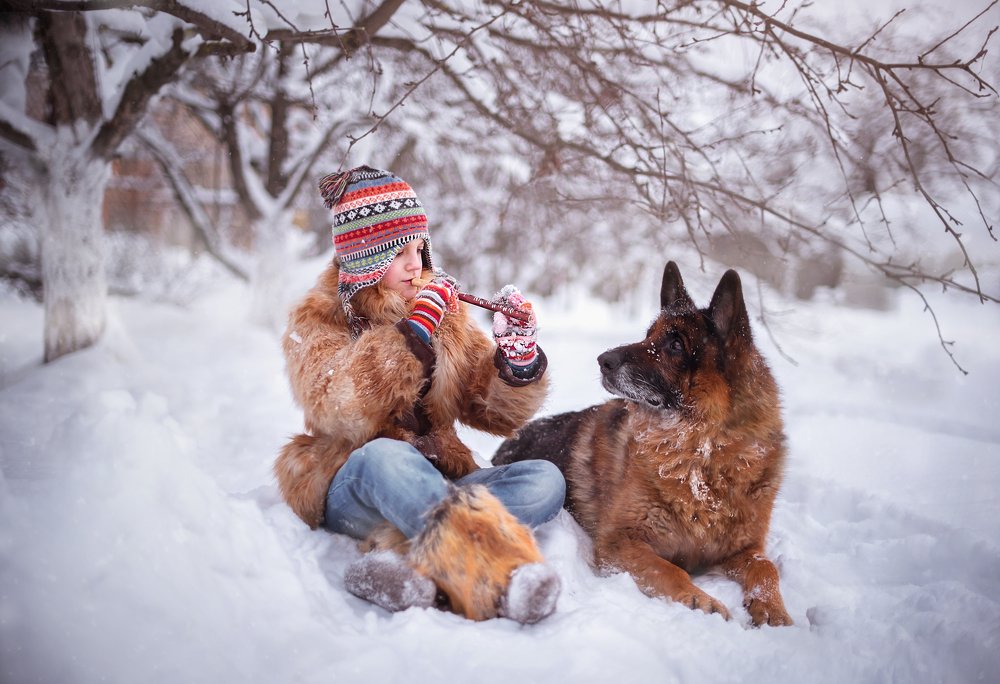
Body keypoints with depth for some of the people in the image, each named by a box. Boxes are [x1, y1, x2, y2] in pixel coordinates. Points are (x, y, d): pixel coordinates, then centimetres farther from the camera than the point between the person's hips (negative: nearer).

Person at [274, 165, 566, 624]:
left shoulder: (444, 311, 10)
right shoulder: (316, 322, 0)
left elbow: (494, 412, 7)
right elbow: (345, 412, -19)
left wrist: (517, 356, -12)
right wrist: (414, 332, -24)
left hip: (434, 489, 4)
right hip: (350, 489, -4)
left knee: (546, 480, -21)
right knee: (385, 454, -37)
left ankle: (409, 558, -40)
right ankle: (498, 568, -54)